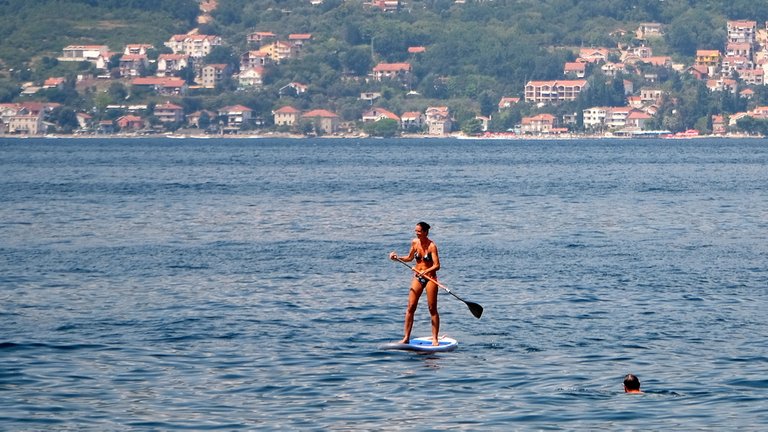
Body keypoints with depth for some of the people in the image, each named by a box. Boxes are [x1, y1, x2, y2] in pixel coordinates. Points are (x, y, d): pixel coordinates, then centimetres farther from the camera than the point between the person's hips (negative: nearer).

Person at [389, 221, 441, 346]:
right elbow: (410, 258, 18)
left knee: (432, 309, 1)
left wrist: (426, 271, -34)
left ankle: (435, 339, 6)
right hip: (417, 278, 5)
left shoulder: (432, 246, -15)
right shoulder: (414, 242, 1)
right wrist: (398, 258, 3)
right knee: (410, 307, 0)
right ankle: (406, 337, 3)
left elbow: (437, 265, -19)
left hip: (430, 278, -5)